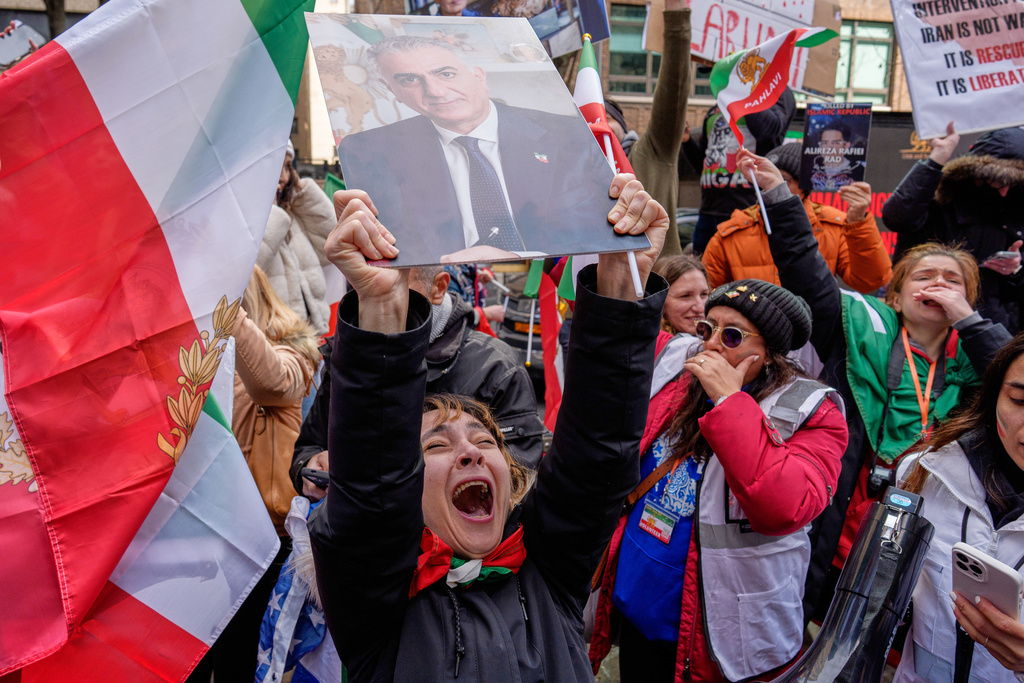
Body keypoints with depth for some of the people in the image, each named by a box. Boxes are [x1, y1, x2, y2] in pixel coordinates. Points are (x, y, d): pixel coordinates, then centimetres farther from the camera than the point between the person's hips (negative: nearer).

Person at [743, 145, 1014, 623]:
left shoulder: (975, 354, 7)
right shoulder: (866, 330, 1)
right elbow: (807, 272, -7)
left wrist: (966, 318, -12)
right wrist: (779, 195, -14)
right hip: (843, 533, -2)